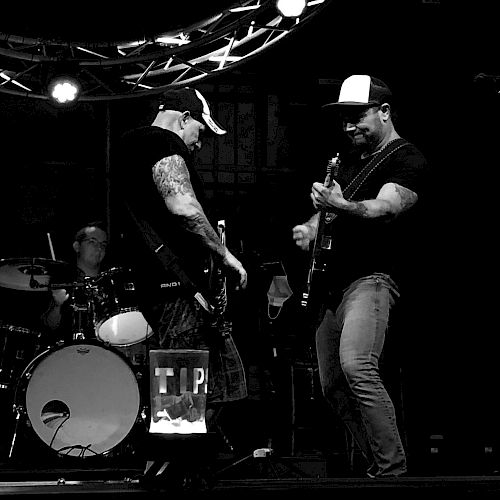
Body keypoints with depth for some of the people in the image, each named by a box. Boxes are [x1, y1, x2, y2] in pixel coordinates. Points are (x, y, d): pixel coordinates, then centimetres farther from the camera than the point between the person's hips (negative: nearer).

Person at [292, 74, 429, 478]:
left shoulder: (407, 160, -5)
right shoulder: (349, 158, 21)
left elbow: (385, 209, -21)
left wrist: (342, 207, -41)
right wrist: (311, 226, 3)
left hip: (373, 276, -9)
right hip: (333, 283, 9)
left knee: (357, 368, -28)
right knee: (333, 386, 8)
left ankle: (394, 470, -26)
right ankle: (377, 466, 18)